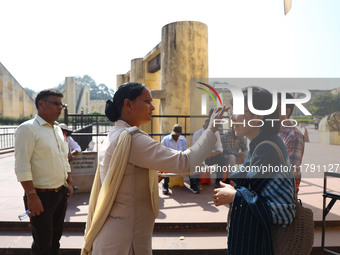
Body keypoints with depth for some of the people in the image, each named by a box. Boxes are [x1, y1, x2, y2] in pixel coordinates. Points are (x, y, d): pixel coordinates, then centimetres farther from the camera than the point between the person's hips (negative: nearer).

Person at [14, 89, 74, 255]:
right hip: (42, 196, -7)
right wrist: (31, 196, -20)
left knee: (55, 237, 20)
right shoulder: (28, 128, -13)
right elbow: (22, 166, -18)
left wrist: (69, 183, 14)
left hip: (61, 193, 7)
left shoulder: (57, 129, 10)